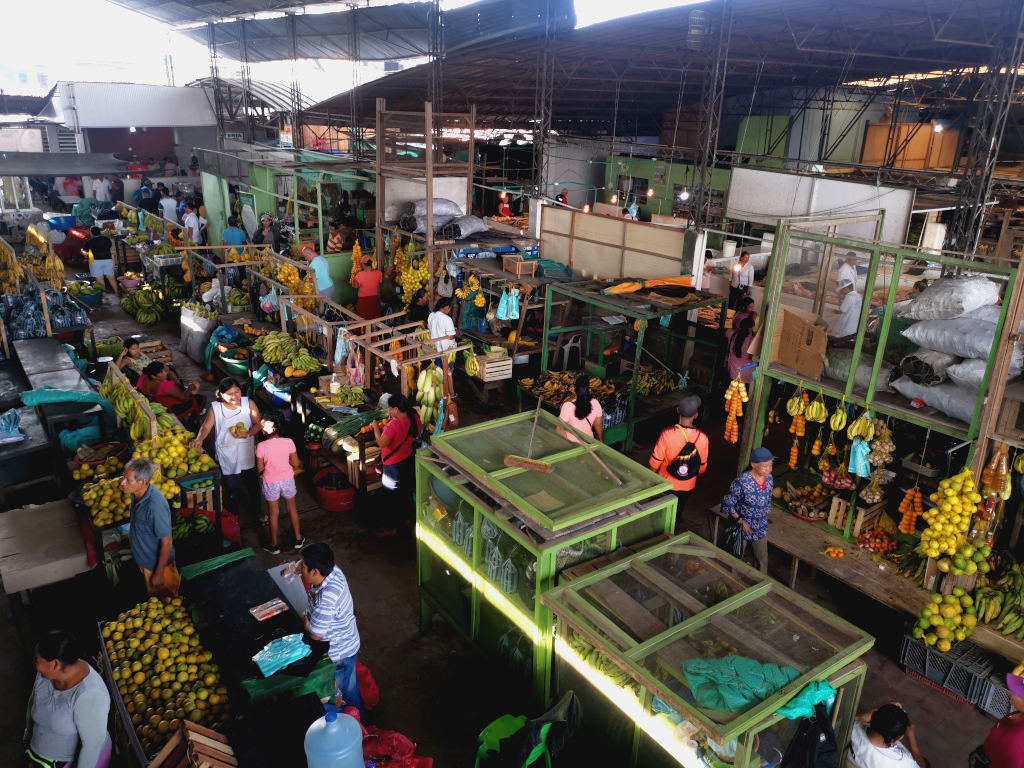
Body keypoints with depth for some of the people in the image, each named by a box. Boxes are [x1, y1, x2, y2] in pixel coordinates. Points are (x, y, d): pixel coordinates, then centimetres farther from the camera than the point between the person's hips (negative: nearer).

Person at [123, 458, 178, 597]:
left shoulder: (155, 506, -37)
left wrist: (159, 573, -22)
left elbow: (166, 542, -29)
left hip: (157, 564, -8)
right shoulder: (137, 493, -10)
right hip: (143, 560, 8)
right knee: (152, 597, 29)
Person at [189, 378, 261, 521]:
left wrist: (248, 434, -21)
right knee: (231, 488, 7)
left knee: (252, 485, 18)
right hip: (227, 456, -2)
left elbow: (258, 423, -3)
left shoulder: (249, 404, -8)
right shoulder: (215, 408, -9)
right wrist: (199, 439, -31)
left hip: (247, 454, 2)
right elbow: (206, 427, -11)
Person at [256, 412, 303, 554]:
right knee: (292, 508, 22)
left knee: (274, 513, 14)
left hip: (270, 483, -2)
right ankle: (298, 539, 35)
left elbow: (260, 469, -12)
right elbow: (296, 464, -7)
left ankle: (274, 545, 28)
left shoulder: (261, 446, -21)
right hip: (287, 479, 2)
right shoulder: (288, 442, -16)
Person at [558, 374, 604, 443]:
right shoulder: (595, 403, -15)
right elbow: (598, 425, -1)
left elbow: (561, 429, -19)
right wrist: (600, 440, 16)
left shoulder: (568, 406, -27)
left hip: (571, 442, -3)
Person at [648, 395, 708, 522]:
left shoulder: (667, 434, -26)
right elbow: (702, 467, -4)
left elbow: (654, 463, -16)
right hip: (687, 487, 2)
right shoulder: (702, 438, -19)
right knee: (677, 513, 23)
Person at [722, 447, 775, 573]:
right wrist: (740, 520, -17)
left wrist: (763, 517, 9)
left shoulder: (770, 479, -6)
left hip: (761, 528, 5)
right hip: (742, 526, -5)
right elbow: (728, 503, -17)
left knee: (763, 561, 14)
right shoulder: (742, 482, -26)